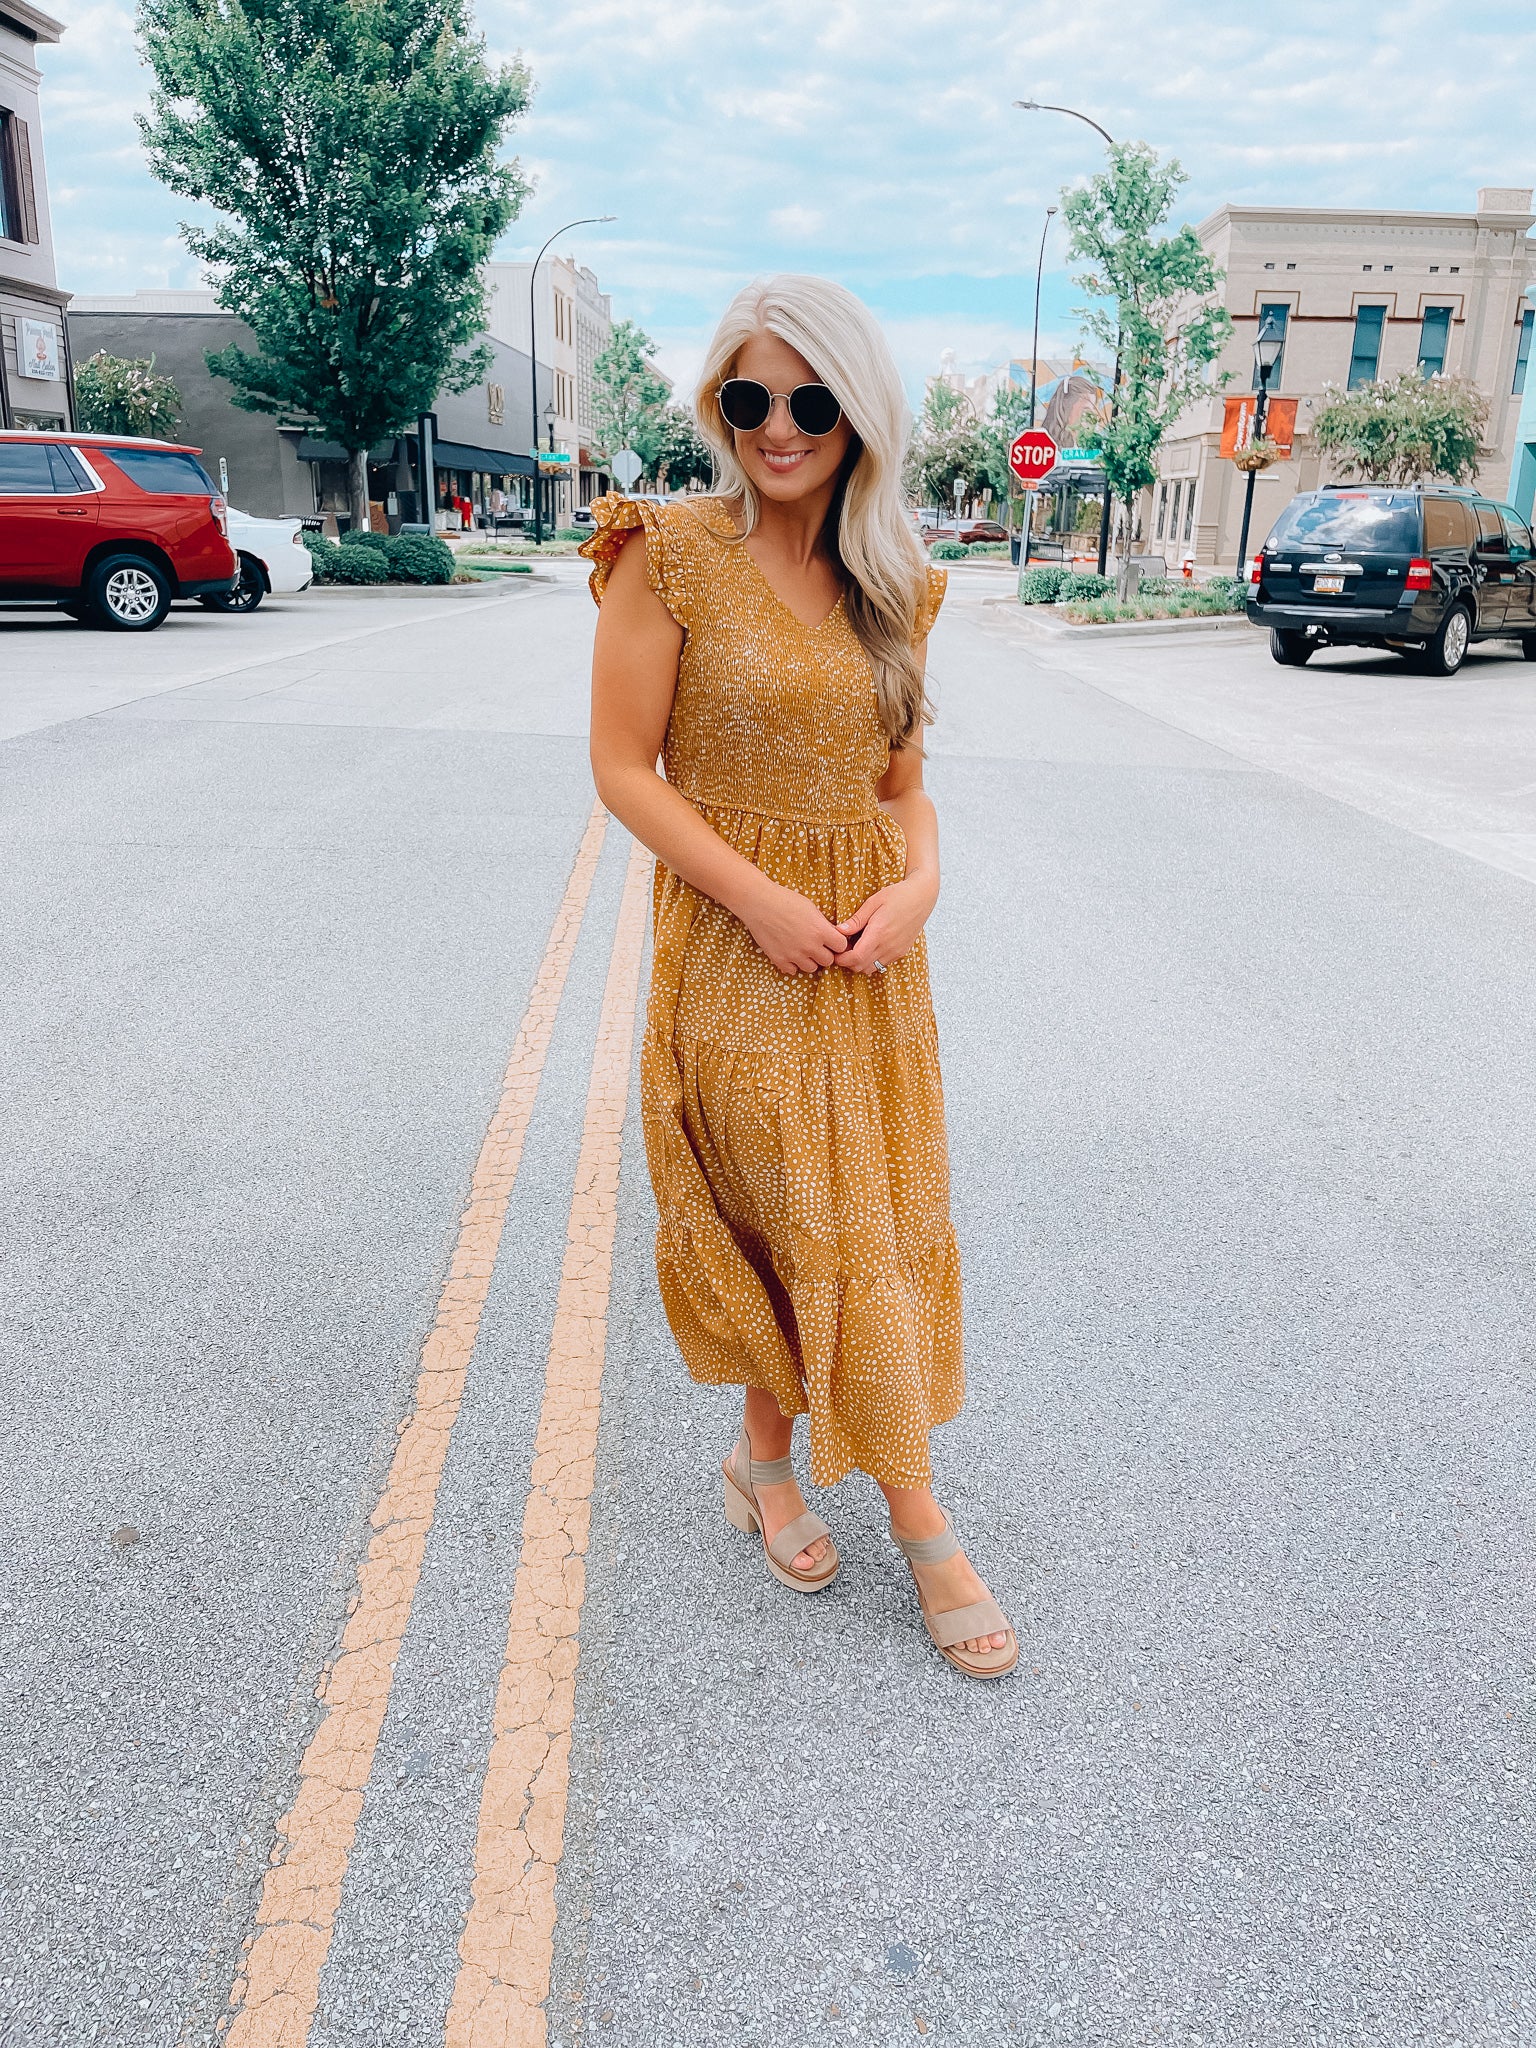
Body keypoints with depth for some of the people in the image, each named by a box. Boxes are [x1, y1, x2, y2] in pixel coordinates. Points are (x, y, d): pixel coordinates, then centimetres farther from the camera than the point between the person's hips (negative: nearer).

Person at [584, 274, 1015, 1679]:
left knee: (873, 1220, 11)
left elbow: (903, 780, 12)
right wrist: (762, 901, -18)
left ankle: (770, 1458, 35)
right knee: (797, 1220, 2)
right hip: (739, 945, -5)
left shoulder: (893, 582, 6)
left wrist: (917, 883, -8)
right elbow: (622, 767, -10)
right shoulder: (674, 554, -9)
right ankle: (919, 1519, 20)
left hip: (869, 951, 6)